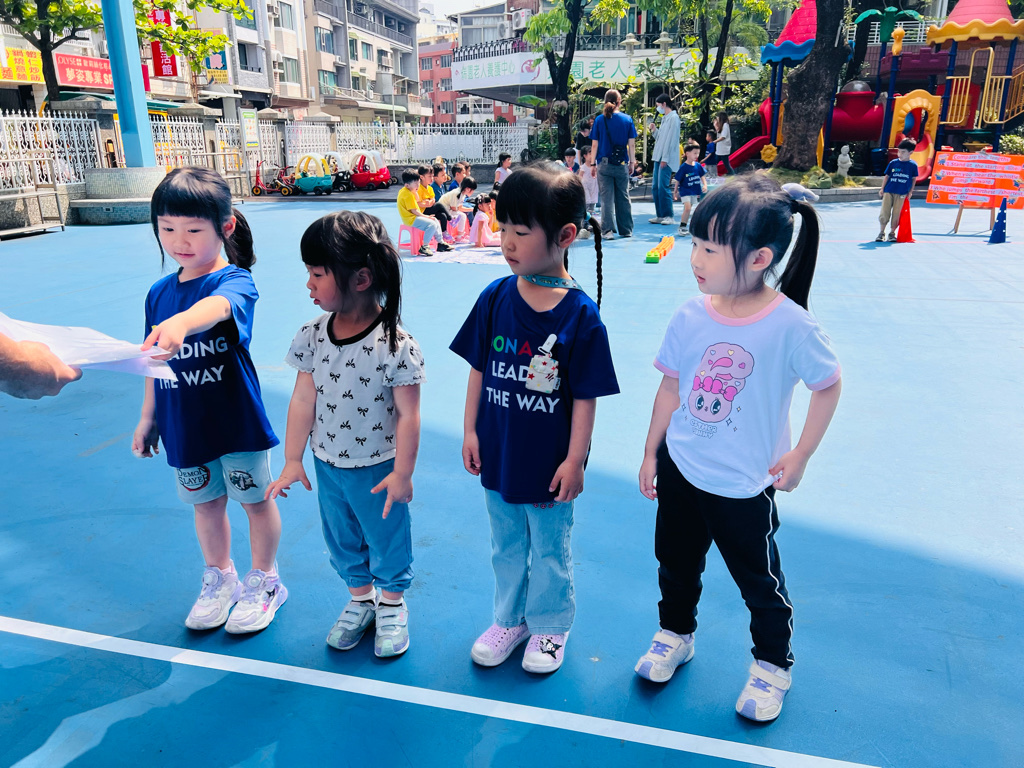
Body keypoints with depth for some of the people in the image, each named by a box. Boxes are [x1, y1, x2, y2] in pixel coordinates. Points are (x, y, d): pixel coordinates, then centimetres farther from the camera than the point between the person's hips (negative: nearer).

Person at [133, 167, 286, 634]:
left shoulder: (235, 281, -15)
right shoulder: (159, 293, 2)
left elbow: (219, 305, -40)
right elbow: (157, 359, 10)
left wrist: (182, 321, -61)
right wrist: (148, 417, 14)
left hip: (238, 422, -5)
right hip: (185, 427, 5)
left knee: (256, 501, 11)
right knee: (205, 504, 19)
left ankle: (264, 581, 32)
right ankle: (220, 579, 41)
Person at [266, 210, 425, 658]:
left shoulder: (395, 345, -24)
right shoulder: (312, 335, -8)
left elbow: (408, 414, -18)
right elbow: (303, 400, -3)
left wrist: (402, 473, -15)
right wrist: (293, 461, 0)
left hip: (378, 467, -5)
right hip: (327, 464, 5)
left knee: (386, 537, 15)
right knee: (341, 538, 22)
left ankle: (392, 605, 41)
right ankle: (359, 601, 47)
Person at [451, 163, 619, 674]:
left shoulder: (580, 315, -18)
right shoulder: (495, 298, -6)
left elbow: (585, 397, -13)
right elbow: (478, 370, 2)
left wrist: (574, 460, -11)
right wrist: (471, 431, 2)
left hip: (549, 462, -4)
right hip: (497, 455, 4)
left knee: (550, 550, 17)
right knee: (506, 546, 23)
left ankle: (550, 627, 41)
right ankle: (510, 619, 45)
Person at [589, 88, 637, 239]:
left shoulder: (599, 120, -2)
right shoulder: (627, 119, 0)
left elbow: (594, 144, -2)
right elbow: (632, 144, 0)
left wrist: (592, 164, 5)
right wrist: (632, 162, 9)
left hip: (604, 164, -1)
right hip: (622, 164, 1)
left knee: (606, 198, 3)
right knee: (623, 197, 10)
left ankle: (608, 230, -3)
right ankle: (626, 230, 17)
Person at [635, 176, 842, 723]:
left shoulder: (791, 325, -20)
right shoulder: (690, 317, -9)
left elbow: (828, 385, -5)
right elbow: (671, 386, 2)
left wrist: (799, 456, -6)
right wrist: (651, 453, 7)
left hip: (745, 485, -3)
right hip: (679, 471, 4)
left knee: (760, 583, 16)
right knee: (676, 564, 22)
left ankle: (772, 665, 42)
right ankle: (675, 635, 49)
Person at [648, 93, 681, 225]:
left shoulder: (673, 118, -8)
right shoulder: (664, 118, 20)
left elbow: (671, 139, -14)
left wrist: (665, 158, -18)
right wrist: (654, 130, 6)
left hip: (667, 159, -9)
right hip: (658, 157, 9)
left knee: (663, 186, -11)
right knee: (656, 187, 7)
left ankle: (669, 216, -5)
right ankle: (660, 215, 12)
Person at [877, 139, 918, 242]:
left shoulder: (913, 165, 1)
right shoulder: (893, 163, 4)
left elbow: (914, 179, 9)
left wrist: (910, 191, 7)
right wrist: (882, 188, 5)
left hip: (901, 194, -1)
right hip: (888, 191, 1)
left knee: (896, 214, 1)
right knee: (884, 212, -2)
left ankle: (892, 233, 13)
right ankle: (881, 233, 9)